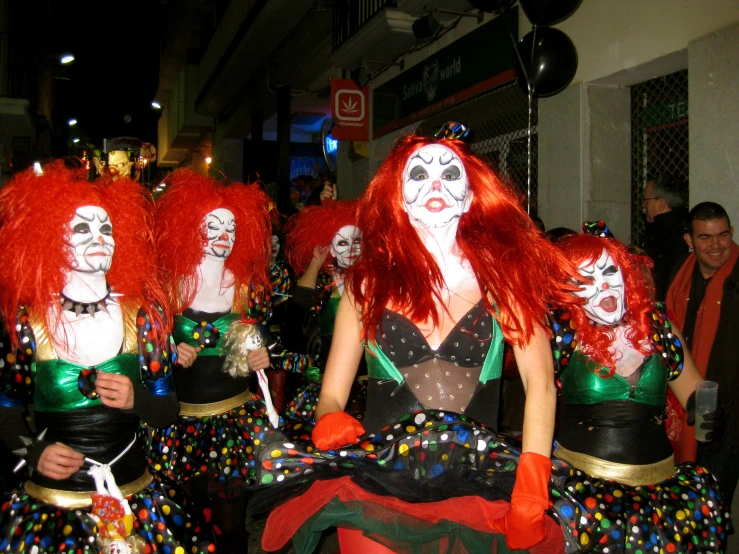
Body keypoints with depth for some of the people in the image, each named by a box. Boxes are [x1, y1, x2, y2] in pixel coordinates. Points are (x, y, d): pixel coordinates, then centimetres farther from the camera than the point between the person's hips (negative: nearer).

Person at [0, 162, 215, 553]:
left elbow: (168, 411, 0)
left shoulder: (143, 312, -4)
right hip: (50, 504, -1)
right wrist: (33, 452, -13)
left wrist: (135, 400, -19)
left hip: (135, 498, 1)